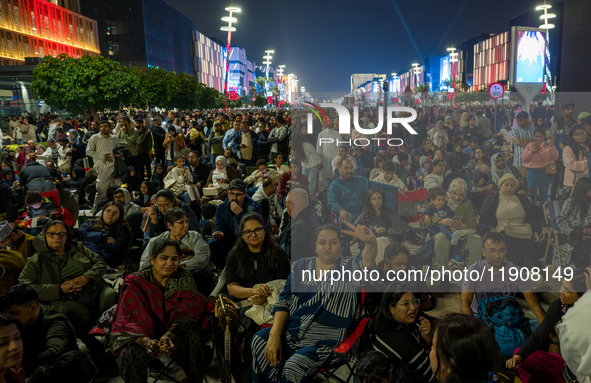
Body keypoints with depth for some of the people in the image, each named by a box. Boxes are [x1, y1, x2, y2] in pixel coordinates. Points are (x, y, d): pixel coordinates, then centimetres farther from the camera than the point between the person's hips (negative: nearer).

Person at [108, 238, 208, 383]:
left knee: (192, 337, -30)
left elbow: (186, 313, -14)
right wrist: (146, 341, -40)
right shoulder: (135, 282, -7)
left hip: (174, 332, 1)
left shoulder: (184, 277, -3)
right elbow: (130, 319, -18)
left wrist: (168, 336, -35)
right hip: (139, 335, -1)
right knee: (130, 353, -32)